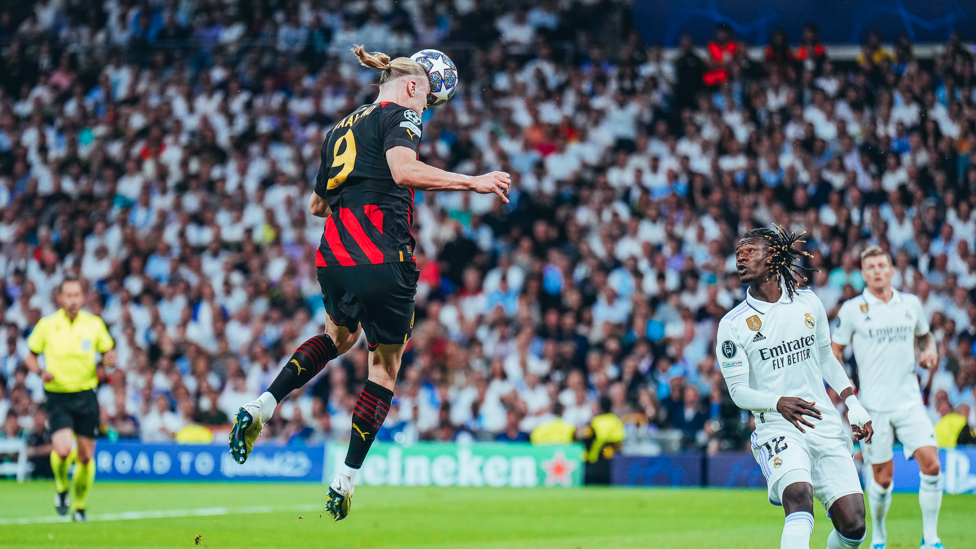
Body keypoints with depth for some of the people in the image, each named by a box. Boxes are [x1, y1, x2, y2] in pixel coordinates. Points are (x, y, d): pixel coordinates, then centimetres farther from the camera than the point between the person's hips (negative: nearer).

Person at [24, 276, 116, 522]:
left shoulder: (94, 324, 1)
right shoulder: (46, 325, -2)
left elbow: (108, 351, 12)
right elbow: (30, 356, 8)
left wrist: (110, 359, -12)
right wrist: (41, 372, -12)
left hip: (86, 395, 2)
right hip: (57, 396, -2)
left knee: (86, 456, 4)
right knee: (62, 450, -20)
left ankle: (79, 506, 23)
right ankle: (61, 488, 12)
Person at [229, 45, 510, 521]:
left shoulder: (340, 128, 22)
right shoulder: (398, 114, 1)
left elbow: (316, 204, 29)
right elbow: (403, 169, -19)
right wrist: (474, 183, -19)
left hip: (332, 258, 7)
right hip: (383, 259, -7)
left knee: (339, 336, 35)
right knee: (386, 366, 10)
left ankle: (260, 407, 14)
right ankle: (345, 484, 8)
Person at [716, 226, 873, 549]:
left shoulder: (808, 303, 9)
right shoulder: (733, 324, -2)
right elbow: (738, 390, -2)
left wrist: (853, 405, 13)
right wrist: (778, 403, -20)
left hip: (827, 427, 4)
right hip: (778, 431, -3)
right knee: (799, 498, -32)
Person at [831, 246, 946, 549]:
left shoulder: (911, 304, 8)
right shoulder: (852, 309, -1)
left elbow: (924, 335, 25)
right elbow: (835, 350, 6)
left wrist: (930, 351, 3)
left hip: (909, 401, 2)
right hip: (874, 405, -2)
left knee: (931, 463, -12)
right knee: (883, 476, -1)